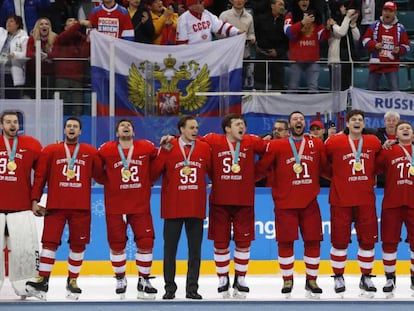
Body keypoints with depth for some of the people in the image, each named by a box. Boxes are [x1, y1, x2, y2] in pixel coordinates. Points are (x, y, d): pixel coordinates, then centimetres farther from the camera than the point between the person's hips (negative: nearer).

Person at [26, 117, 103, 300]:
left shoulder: (91, 152, 10)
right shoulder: (50, 151, 7)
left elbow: (100, 175, 13)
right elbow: (40, 176, 5)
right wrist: (35, 200, -1)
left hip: (81, 207, 1)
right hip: (55, 206, -1)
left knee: (78, 244, 4)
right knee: (50, 242, -6)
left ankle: (72, 281, 16)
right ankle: (42, 281, -5)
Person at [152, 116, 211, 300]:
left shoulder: (204, 148, 5)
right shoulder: (168, 148, -3)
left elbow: (212, 170, 12)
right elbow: (154, 173, -3)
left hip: (196, 207, 2)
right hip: (173, 207, -2)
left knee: (195, 249, 5)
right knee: (170, 248, 4)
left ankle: (192, 288, 12)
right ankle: (169, 288, 14)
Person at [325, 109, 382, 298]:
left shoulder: (374, 142, 3)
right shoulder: (334, 142, -6)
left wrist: (371, 177, 10)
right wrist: (338, 176, 4)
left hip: (366, 200, 3)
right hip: (341, 199, -3)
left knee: (368, 239, 6)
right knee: (340, 240, 3)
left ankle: (366, 278, 19)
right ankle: (338, 278, 16)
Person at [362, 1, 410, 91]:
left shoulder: (400, 28, 1)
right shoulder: (374, 25, 1)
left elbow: (406, 46, 5)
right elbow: (365, 40, 2)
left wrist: (399, 50, -16)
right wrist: (374, 45, -16)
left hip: (392, 64, -1)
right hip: (376, 63, 1)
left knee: (395, 90, -12)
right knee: (371, 90, 9)